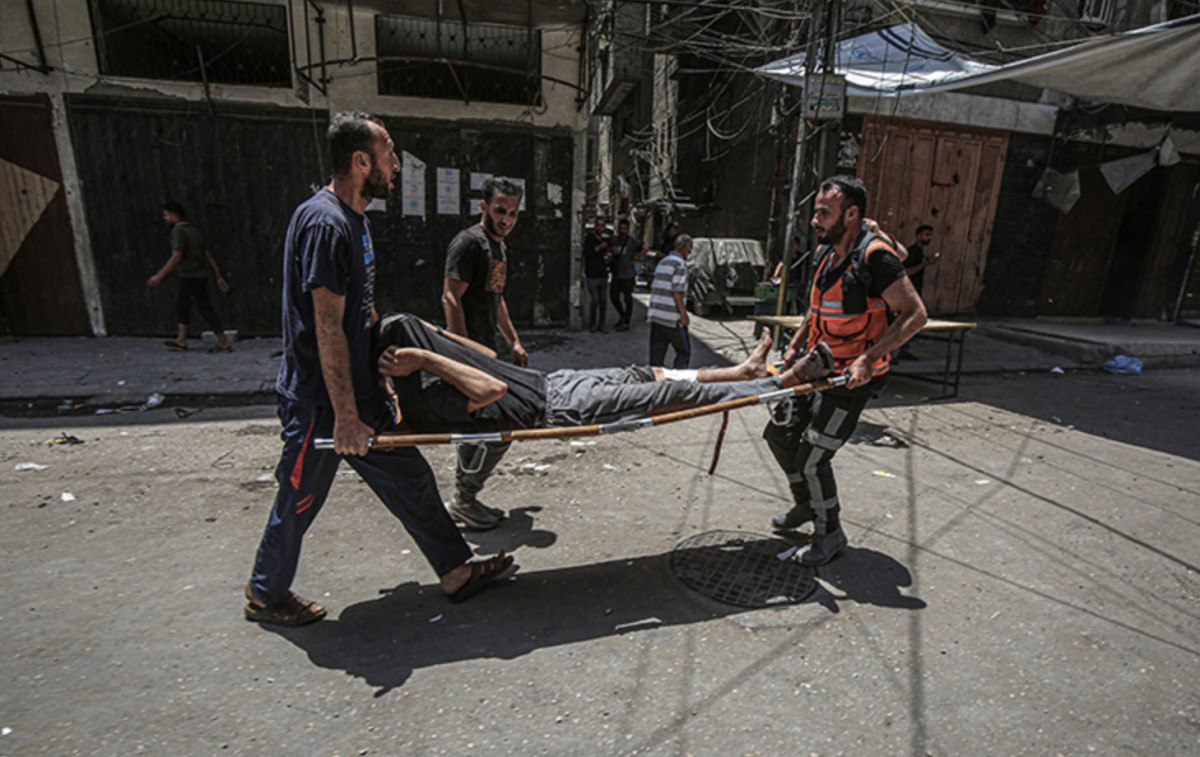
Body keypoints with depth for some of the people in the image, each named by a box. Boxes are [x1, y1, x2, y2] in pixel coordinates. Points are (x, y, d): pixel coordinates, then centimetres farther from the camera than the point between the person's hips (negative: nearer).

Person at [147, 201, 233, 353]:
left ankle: (224, 342, -5)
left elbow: (177, 257, -22)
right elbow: (208, 255, 13)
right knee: (181, 305, 15)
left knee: (206, 309, -7)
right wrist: (219, 277, 13)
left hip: (191, 277, -9)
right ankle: (181, 341, 19)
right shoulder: (193, 230, 14)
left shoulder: (178, 231, -13)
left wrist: (159, 276, -22)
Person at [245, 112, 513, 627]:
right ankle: (265, 595, 34)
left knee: (409, 477, 11)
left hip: (358, 390, 9)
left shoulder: (353, 218, 11)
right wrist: (345, 415, -21)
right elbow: (328, 328, -23)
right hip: (319, 398, -9)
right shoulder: (325, 222, -20)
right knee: (301, 499, 9)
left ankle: (455, 571, 22)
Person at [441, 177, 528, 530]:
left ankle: (463, 500, 24)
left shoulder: (500, 245, 18)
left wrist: (513, 341, 22)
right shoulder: (469, 242, -12)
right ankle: (464, 497, 4)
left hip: (485, 349, 10)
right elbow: (451, 299, -19)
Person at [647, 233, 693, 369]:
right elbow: (677, 291, -17)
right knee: (684, 352, 3)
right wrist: (683, 313, -13)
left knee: (657, 352, 10)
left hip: (655, 314, 8)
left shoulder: (662, 262, 16)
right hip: (672, 317, -8)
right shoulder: (680, 263, -9)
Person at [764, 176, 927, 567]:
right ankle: (806, 505, 38)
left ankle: (830, 534, 20)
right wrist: (795, 346, 10)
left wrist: (869, 359, -28)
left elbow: (915, 314, -22)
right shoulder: (826, 250, 6)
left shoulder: (874, 255, -20)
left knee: (812, 457, -5)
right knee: (779, 433, 15)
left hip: (852, 378, -9)